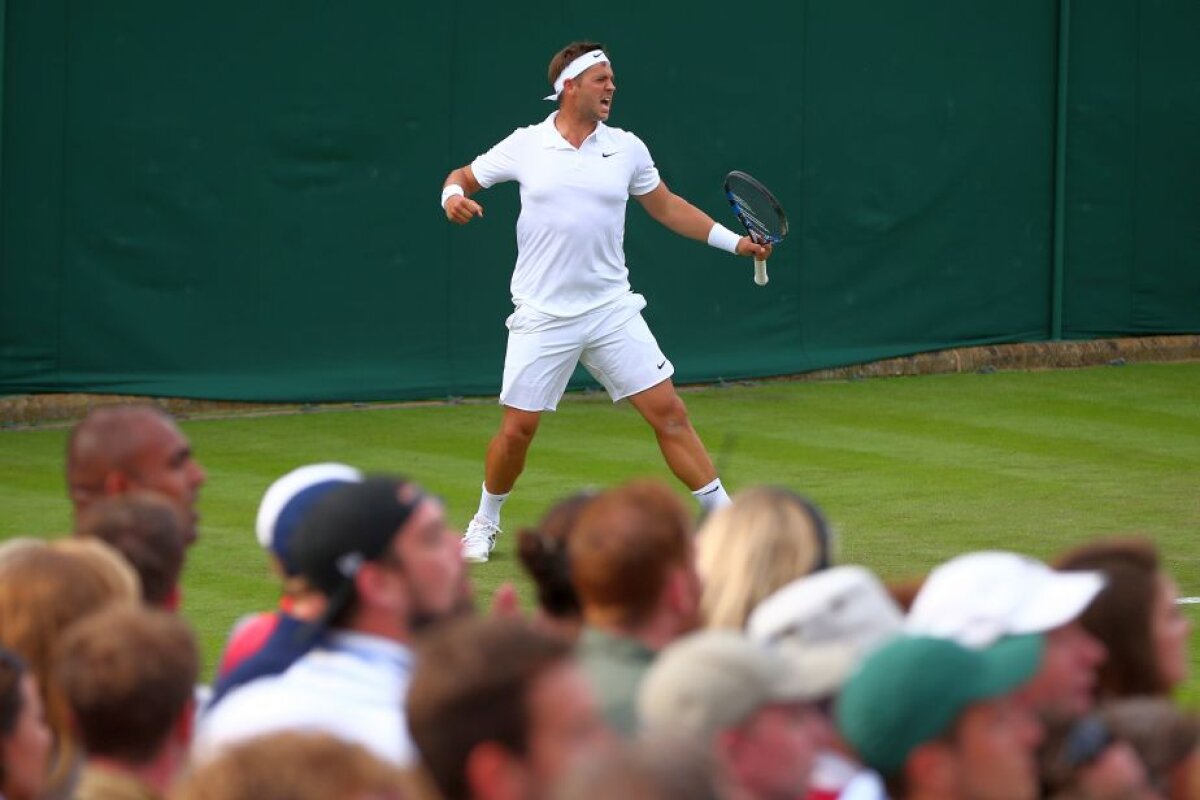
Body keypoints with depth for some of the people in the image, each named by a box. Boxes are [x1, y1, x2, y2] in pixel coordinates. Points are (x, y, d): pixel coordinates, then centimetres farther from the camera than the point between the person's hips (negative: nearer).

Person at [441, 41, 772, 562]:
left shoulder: (626, 149, 4)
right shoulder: (525, 146, -1)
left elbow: (667, 207, 15)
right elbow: (462, 177, 10)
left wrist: (733, 241, 9)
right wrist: (454, 197, -14)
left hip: (611, 309, 2)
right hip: (543, 318, -2)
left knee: (668, 411, -5)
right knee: (517, 427, -1)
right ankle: (485, 524, 23)